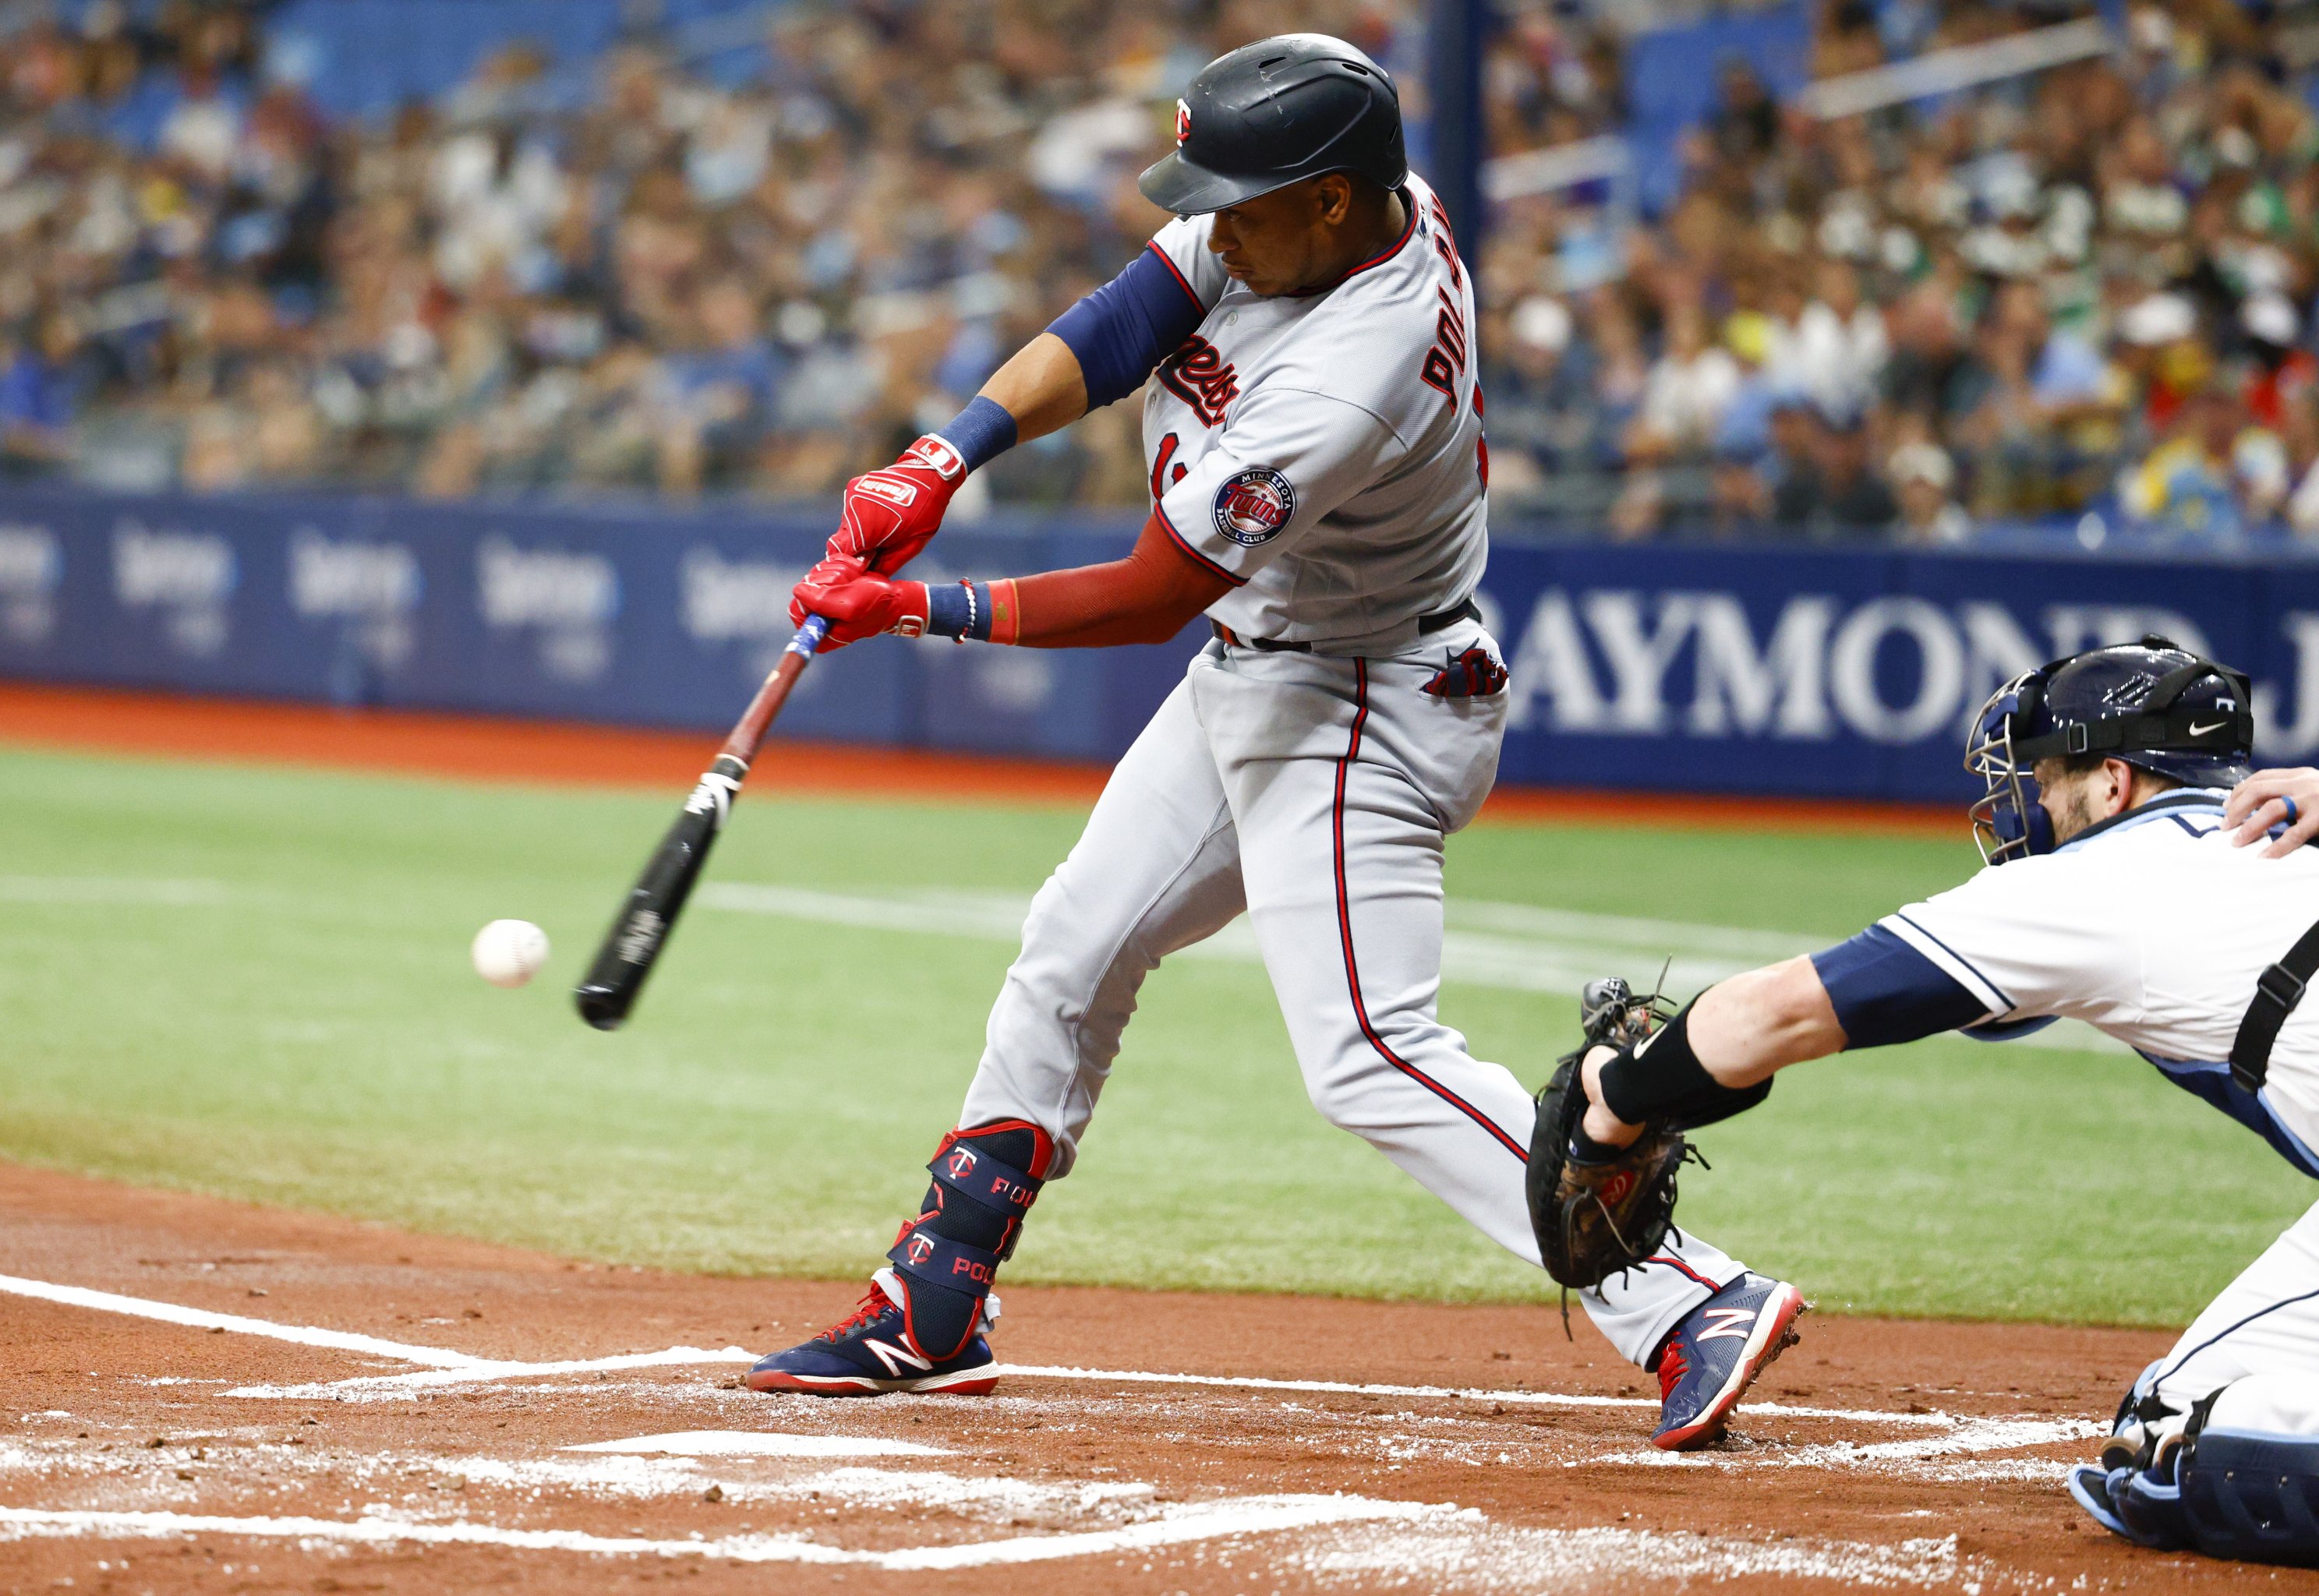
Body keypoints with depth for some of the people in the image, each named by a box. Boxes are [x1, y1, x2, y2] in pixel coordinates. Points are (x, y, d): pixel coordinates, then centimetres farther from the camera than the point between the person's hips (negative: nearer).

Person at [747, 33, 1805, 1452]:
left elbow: (1153, 598, -27)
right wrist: (945, 460, -21)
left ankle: (1692, 1304, -20)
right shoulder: (1325, 210, -8)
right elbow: (1110, 333, -7)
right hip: (1254, 679, 10)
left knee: (1372, 1056, -17)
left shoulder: (1350, 378, -33)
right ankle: (935, 1315, 27)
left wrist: (923, 611, -20)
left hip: (1358, 719, -10)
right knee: (1073, 954, 16)